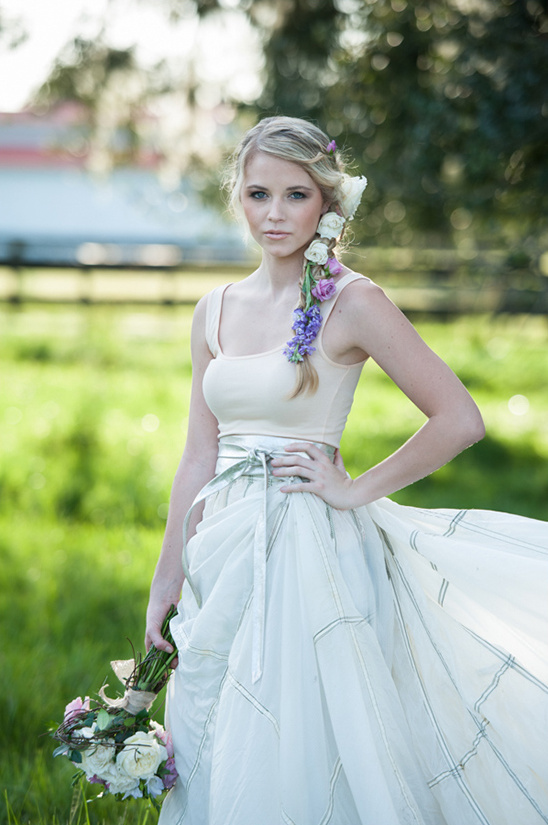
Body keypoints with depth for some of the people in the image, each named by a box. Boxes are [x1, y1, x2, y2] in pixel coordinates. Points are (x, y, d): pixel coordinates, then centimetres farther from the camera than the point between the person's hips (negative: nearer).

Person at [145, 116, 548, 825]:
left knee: (292, 761, -2)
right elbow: (198, 457, 12)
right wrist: (164, 584, 11)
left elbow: (460, 421, -12)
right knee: (210, 761, 11)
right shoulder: (215, 310, 9)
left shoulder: (351, 303, -8)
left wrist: (355, 491, -9)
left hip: (310, 554, -6)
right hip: (225, 551, 6)